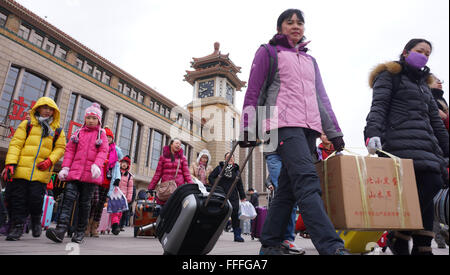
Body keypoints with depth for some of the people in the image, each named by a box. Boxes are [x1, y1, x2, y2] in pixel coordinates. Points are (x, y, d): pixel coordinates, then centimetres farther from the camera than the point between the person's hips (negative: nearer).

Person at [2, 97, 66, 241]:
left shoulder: (57, 130, 12)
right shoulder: (26, 125, 9)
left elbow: (60, 148, 11)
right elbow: (15, 144, 2)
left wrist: (50, 160, -7)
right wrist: (10, 163, -10)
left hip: (41, 172, 0)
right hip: (21, 170, 0)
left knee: (36, 199, -2)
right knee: (18, 199, 3)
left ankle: (36, 220, 25)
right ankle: (17, 226, 17)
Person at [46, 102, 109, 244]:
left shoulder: (101, 134, 9)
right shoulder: (78, 133, 15)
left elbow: (103, 152, -3)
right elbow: (69, 150, 10)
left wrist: (96, 165, -21)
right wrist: (65, 167, -2)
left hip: (90, 174, -2)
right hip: (75, 171, 2)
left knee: (84, 202, 3)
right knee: (68, 197, -13)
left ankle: (80, 232, 12)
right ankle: (61, 229, -19)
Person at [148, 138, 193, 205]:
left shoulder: (182, 158, 12)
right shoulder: (163, 157, 13)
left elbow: (186, 173, 5)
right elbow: (158, 173, 10)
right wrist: (151, 188, 4)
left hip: (179, 186, 0)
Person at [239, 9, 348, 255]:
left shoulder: (310, 60, 28)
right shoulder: (268, 52, 12)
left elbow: (321, 97, 24)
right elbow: (253, 92, 5)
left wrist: (334, 132, 15)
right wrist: (247, 128, -4)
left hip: (309, 128, 6)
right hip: (284, 124, -6)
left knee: (287, 188, 3)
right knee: (307, 182, -21)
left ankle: (269, 245, 11)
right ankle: (331, 247, -26)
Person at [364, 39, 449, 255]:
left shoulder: (423, 83, 31)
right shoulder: (389, 75, 9)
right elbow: (378, 107, -7)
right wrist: (372, 133, -24)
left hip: (426, 143, 8)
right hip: (402, 140, -8)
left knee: (425, 191, -3)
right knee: (431, 183, -19)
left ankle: (422, 247, 3)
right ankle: (398, 237, -10)